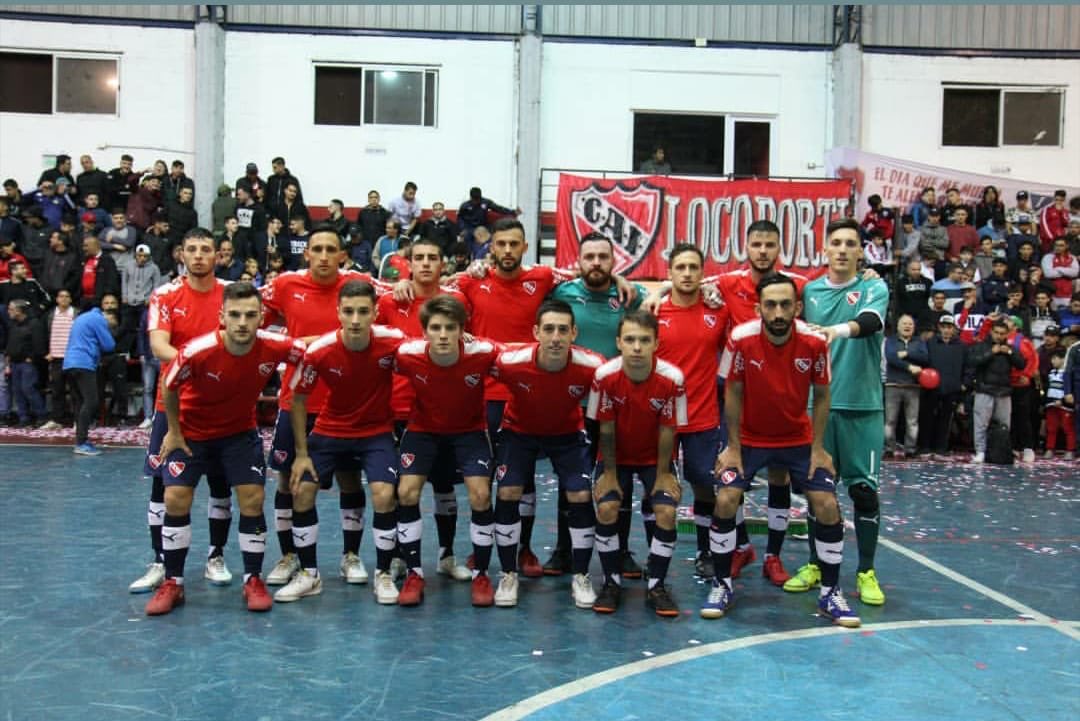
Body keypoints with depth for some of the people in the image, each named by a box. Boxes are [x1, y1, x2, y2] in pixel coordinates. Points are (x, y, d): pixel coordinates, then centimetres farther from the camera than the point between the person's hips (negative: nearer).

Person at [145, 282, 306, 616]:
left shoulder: (274, 347, -27)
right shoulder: (197, 351, -30)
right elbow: (169, 388, -11)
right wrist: (174, 432, -2)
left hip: (240, 432, 1)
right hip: (191, 432, -1)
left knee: (252, 499, -7)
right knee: (176, 499, -7)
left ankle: (253, 580, 10)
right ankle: (172, 583, 10)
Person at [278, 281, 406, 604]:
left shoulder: (392, 341, -24)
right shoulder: (318, 351, -21)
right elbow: (298, 398, -7)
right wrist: (302, 453, -6)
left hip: (376, 432, -1)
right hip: (330, 430, 2)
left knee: (384, 495, -19)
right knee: (301, 492, -4)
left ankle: (383, 574, 3)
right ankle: (308, 574, 16)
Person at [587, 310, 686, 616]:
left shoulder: (672, 378, -26)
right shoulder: (605, 376, -24)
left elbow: (667, 431, -15)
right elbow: (606, 429, -13)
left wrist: (663, 474, -8)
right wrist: (609, 473, -8)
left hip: (654, 458, 0)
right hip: (616, 457, 0)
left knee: (667, 512, -16)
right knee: (606, 509, -17)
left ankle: (656, 586, 3)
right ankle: (612, 583, 3)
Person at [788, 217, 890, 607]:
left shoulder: (873, 288, 1)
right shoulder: (809, 291, 10)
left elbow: (870, 321, -21)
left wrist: (840, 329, -42)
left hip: (862, 405, -2)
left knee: (864, 489, 0)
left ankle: (866, 572, 13)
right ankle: (815, 565, 21)